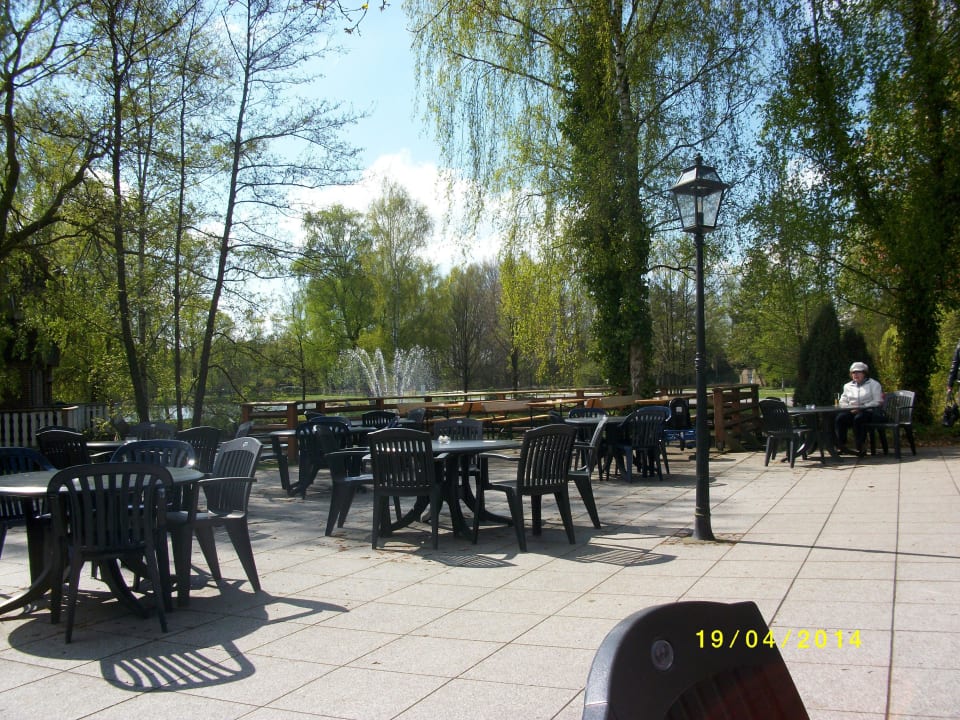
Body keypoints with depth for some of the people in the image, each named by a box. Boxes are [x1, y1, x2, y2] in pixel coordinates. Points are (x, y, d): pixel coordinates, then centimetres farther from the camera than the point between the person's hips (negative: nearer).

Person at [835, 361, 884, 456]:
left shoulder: (873, 384, 8)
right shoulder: (848, 386, 22)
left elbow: (878, 402, -3)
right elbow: (842, 402, 20)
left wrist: (861, 407, -15)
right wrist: (850, 408, -5)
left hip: (868, 411, -4)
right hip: (852, 411, 4)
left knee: (858, 418, -38)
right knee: (840, 418, -28)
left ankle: (860, 447, -31)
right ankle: (841, 445, -24)